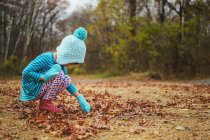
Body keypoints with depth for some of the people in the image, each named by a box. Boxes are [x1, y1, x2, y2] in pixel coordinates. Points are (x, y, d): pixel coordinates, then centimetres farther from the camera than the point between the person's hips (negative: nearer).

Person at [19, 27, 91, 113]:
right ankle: (46, 103, -10)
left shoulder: (60, 64, 4)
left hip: (41, 88, 9)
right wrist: (44, 77, -31)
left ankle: (44, 100, 6)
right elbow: (26, 72, -24)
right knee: (59, 76, -21)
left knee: (66, 80, 7)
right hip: (32, 89, -8)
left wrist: (80, 97, 1)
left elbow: (68, 83, 9)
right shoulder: (46, 58, -22)